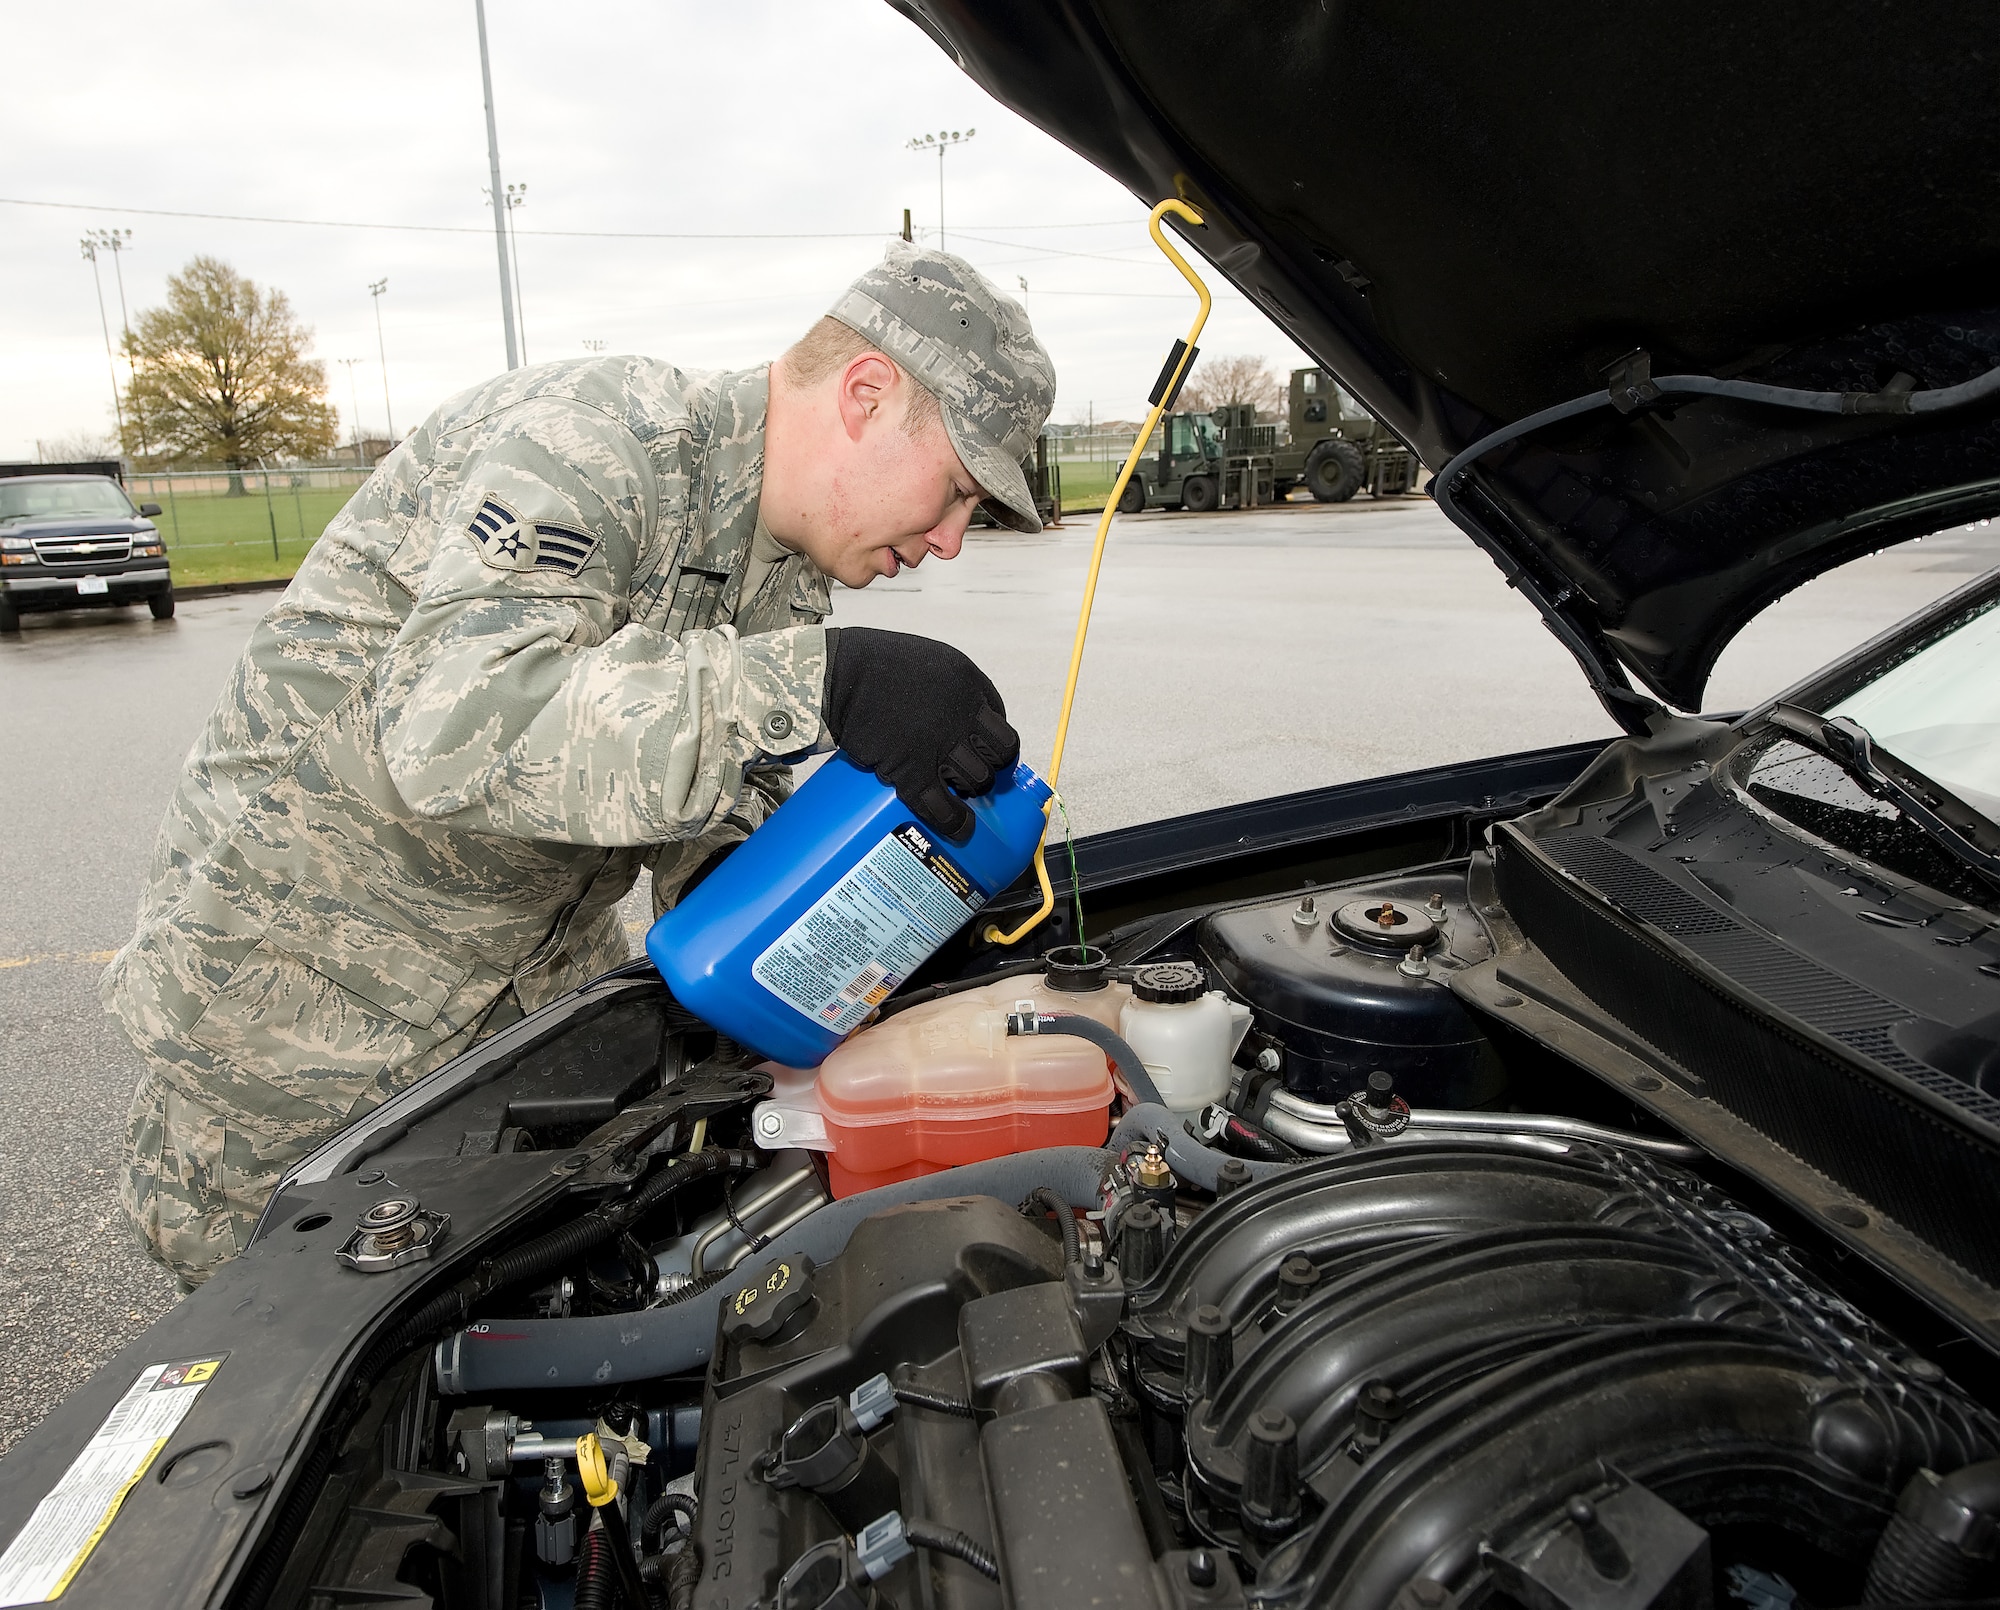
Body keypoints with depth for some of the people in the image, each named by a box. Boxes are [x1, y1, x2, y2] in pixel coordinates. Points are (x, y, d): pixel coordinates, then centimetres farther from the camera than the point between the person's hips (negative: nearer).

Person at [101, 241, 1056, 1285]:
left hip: (543, 974, 7)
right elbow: (458, 725, -43)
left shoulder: (790, 580, 1)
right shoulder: (603, 436, -27)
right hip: (299, 979, -7)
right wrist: (816, 686, -48)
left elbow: (717, 807, 1)